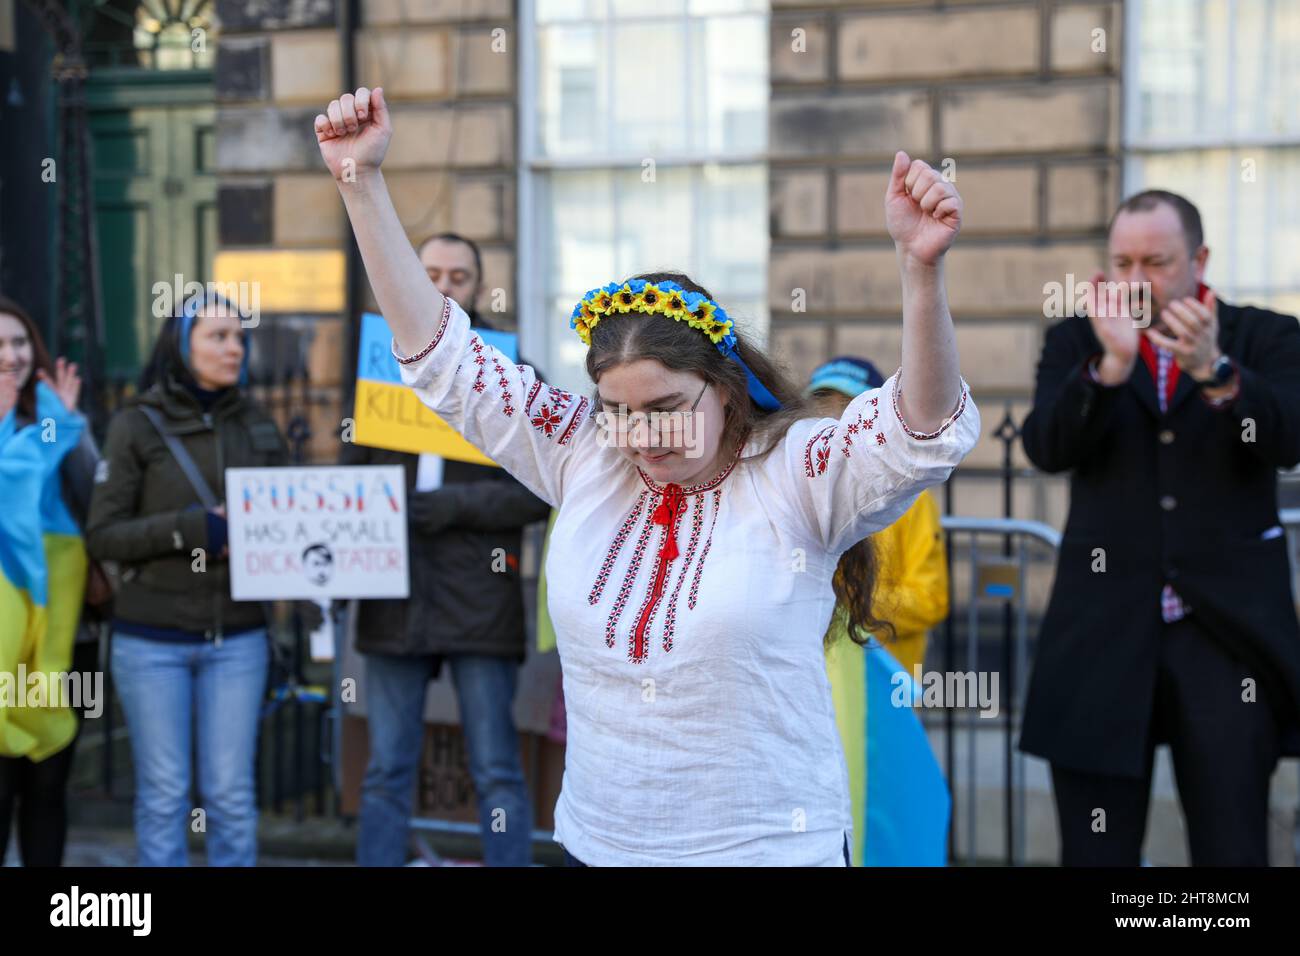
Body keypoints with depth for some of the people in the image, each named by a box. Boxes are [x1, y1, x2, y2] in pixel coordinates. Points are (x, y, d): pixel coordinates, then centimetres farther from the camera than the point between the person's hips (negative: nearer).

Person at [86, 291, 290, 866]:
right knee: (163, 794, 2)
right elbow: (101, 534, -6)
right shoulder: (136, 426, -2)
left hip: (236, 640, 3)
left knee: (231, 793, 3)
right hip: (152, 641, -3)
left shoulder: (257, 427, 8)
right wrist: (191, 527, -18)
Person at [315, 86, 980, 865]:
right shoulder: (580, 454, -1)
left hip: (770, 845, -4)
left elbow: (924, 431, -28)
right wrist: (363, 183, -6)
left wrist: (922, 269, -44)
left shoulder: (795, 474, -12)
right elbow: (442, 356, 0)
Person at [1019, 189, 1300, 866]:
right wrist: (1111, 364, -23)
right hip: (1106, 631, 1)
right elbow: (1047, 448, -7)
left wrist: (1215, 370, -29)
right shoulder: (1078, 342, 9)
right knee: (1097, 851, 5)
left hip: (1227, 627, -1)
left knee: (1233, 851, -2)